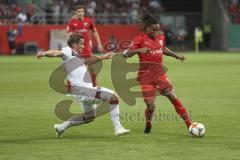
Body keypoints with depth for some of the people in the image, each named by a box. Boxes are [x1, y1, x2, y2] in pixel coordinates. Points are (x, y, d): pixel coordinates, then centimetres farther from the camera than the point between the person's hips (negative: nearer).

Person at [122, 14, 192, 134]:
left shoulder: (161, 38, 9)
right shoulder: (140, 39, -7)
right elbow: (126, 54, -12)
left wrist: (176, 55, 20)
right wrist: (139, 50, -28)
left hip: (159, 74, 4)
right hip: (145, 77, -4)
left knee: (173, 97, -10)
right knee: (151, 107, -7)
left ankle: (189, 125, -9)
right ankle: (148, 125, 24)